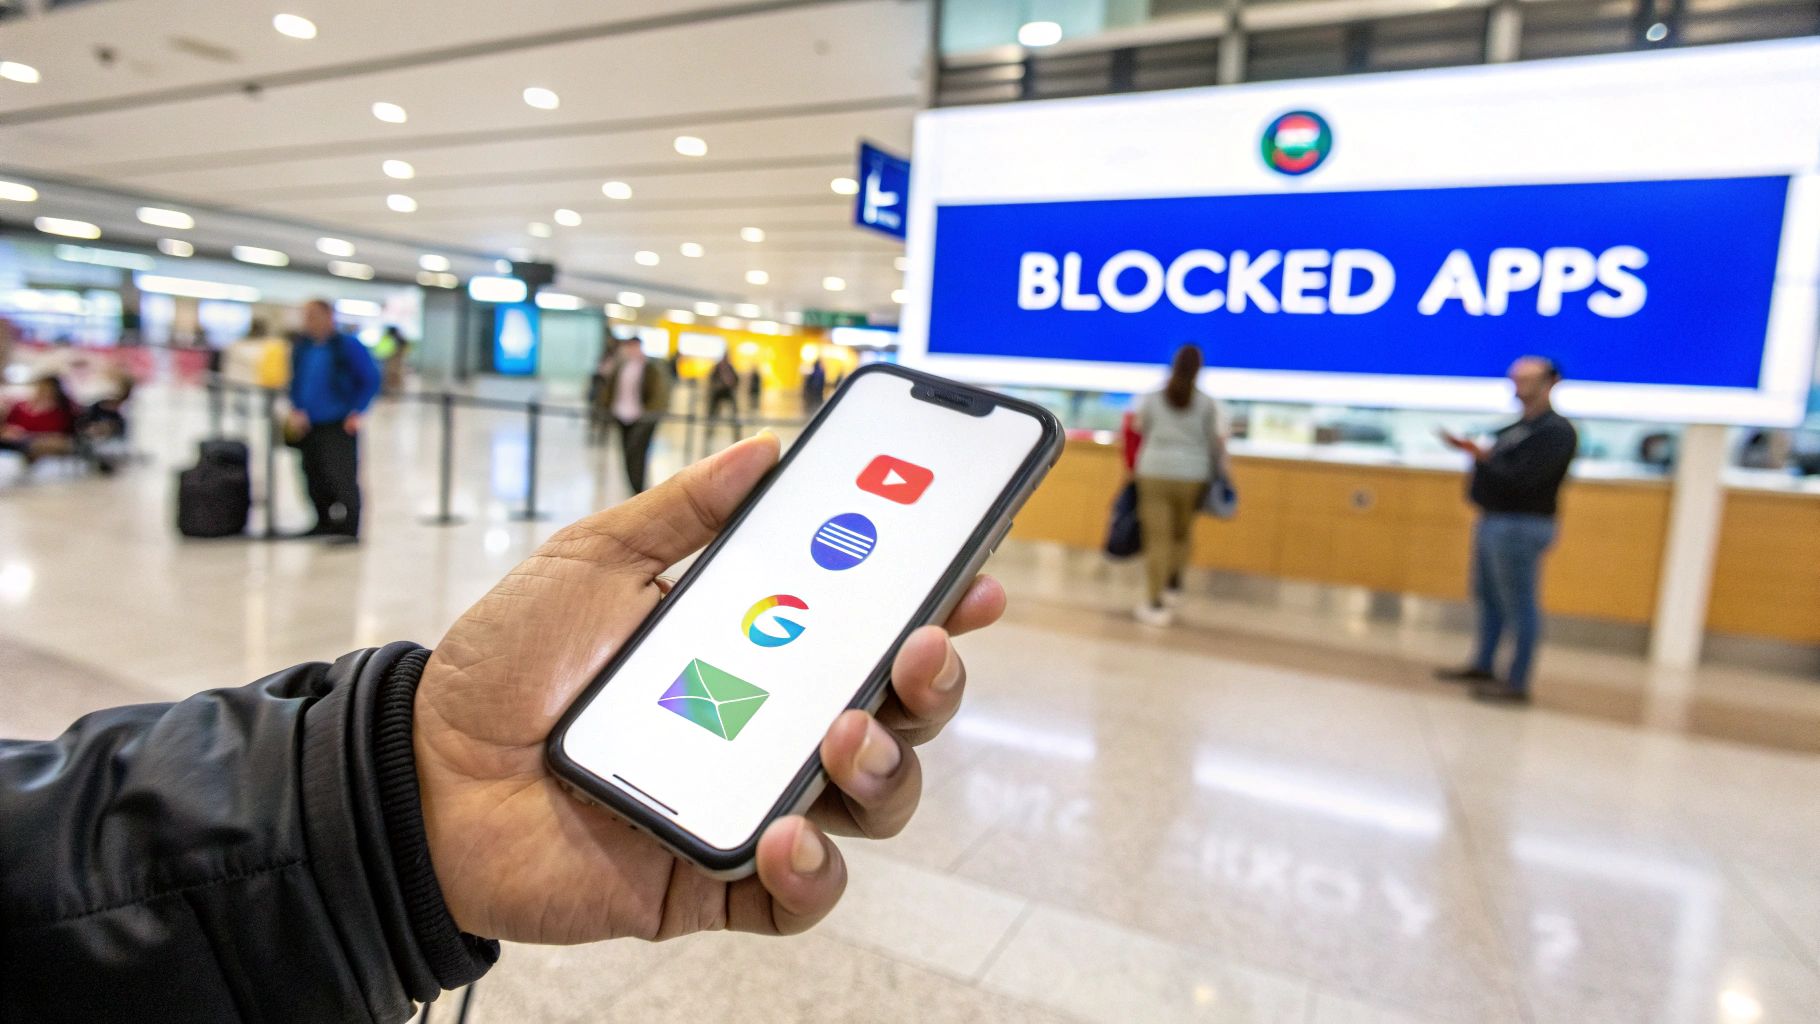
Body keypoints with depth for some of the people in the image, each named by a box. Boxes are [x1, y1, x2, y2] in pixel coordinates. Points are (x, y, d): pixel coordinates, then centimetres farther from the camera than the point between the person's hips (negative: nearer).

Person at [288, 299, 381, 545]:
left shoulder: (348, 345, -8)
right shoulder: (301, 346, 9)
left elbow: (371, 380, -7)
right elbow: (296, 382, 17)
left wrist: (356, 412, -13)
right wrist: (296, 410, 4)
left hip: (340, 425, -6)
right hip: (308, 425, 6)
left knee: (340, 477, -11)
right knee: (314, 478, 13)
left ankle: (349, 530, -6)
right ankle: (326, 523, 29)